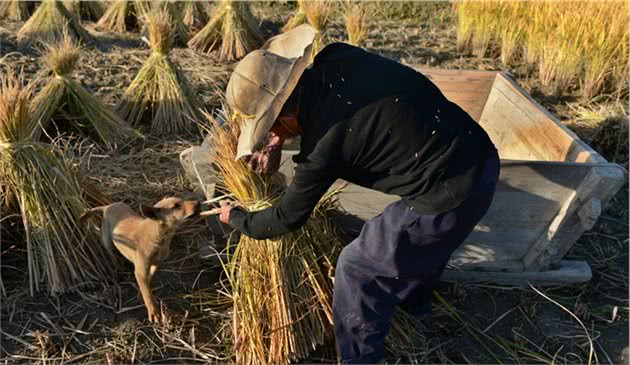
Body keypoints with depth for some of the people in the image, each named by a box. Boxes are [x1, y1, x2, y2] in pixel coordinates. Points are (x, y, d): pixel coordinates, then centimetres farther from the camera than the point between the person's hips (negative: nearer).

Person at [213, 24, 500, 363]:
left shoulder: (323, 148, -21)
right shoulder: (338, 57, -6)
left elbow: (286, 219, -2)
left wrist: (235, 218, 15)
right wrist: (278, 139, 9)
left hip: (450, 197, -8)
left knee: (357, 268, 10)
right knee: (421, 242, 35)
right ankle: (415, 300, 63)